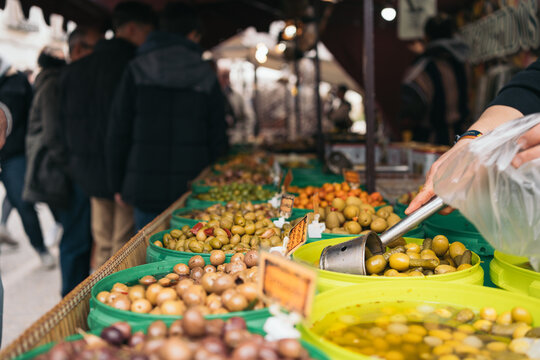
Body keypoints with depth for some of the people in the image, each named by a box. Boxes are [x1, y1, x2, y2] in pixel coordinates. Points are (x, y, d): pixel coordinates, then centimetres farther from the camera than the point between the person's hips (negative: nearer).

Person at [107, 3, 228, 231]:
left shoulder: (137, 70, 1)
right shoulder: (206, 76, 4)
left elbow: (118, 131, 1)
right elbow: (217, 137, 6)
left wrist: (117, 184, 9)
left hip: (145, 186, -1)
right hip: (193, 188, 1)